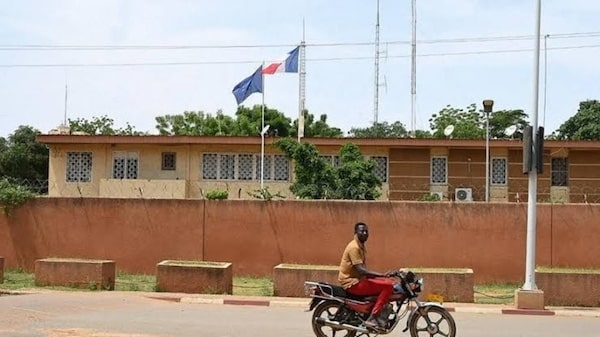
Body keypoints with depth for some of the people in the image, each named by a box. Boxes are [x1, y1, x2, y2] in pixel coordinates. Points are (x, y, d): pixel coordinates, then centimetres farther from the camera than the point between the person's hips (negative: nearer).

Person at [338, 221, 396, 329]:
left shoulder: (362, 247, 16)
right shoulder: (354, 247, -16)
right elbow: (360, 270, -26)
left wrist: (381, 276, 12)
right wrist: (381, 275, -31)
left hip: (358, 280, 10)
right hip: (352, 283, -10)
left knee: (388, 283, 13)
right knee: (387, 286, -20)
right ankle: (372, 318, -22)